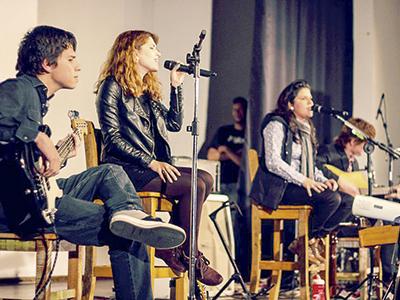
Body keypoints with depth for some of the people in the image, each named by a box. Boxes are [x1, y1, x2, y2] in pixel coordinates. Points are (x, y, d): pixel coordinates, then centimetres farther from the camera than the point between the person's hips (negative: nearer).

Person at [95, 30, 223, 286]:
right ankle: (189, 255, -11)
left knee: (206, 178, -14)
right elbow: (112, 137, -11)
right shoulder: (113, 87, -3)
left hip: (152, 165, 8)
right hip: (126, 169, -8)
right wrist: (150, 162, -19)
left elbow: (174, 124, 21)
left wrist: (177, 86, 16)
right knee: (195, 185, -23)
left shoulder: (148, 91, 22)